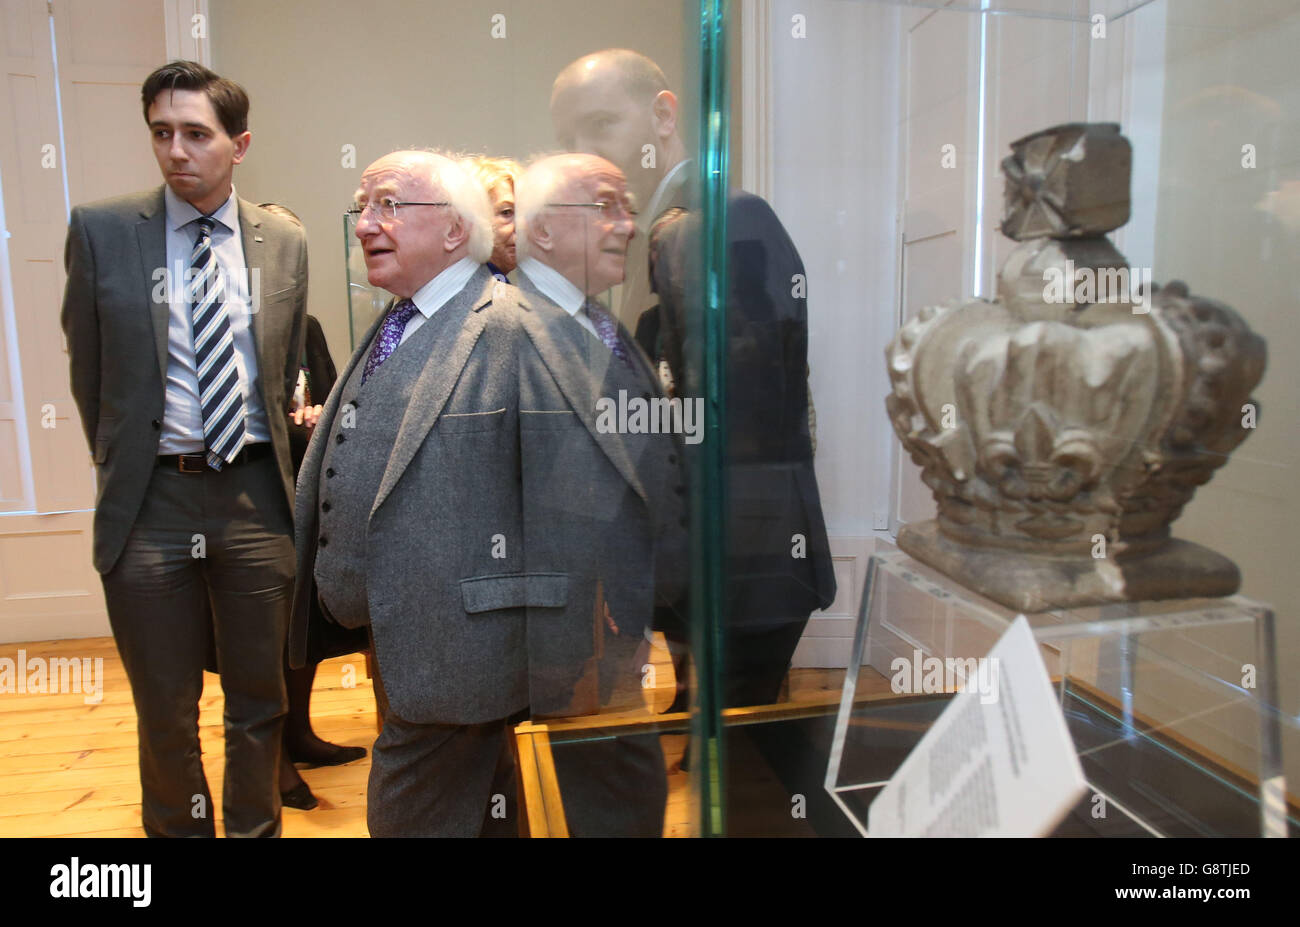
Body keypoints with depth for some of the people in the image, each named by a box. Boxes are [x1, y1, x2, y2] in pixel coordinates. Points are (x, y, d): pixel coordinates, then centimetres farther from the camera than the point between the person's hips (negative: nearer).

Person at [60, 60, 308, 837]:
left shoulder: (285, 243, 3)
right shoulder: (101, 231, -1)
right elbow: (88, 369, 6)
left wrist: (269, 466, 11)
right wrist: (123, 465, 9)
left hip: (256, 497, 1)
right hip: (151, 502, -1)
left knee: (259, 698, 14)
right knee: (165, 710, 13)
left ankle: (257, 828, 35)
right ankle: (179, 828, 36)